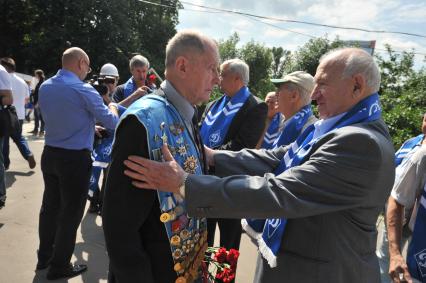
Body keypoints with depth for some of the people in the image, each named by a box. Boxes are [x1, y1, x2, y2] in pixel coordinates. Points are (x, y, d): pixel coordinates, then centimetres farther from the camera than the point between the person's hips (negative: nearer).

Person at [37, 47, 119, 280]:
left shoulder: (44, 87, 5)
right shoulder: (83, 90, -17)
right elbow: (112, 123, -11)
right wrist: (112, 109, 11)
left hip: (49, 154, 7)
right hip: (75, 158, -7)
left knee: (50, 206, 19)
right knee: (70, 212, 6)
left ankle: (44, 256, 34)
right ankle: (60, 267, 18)